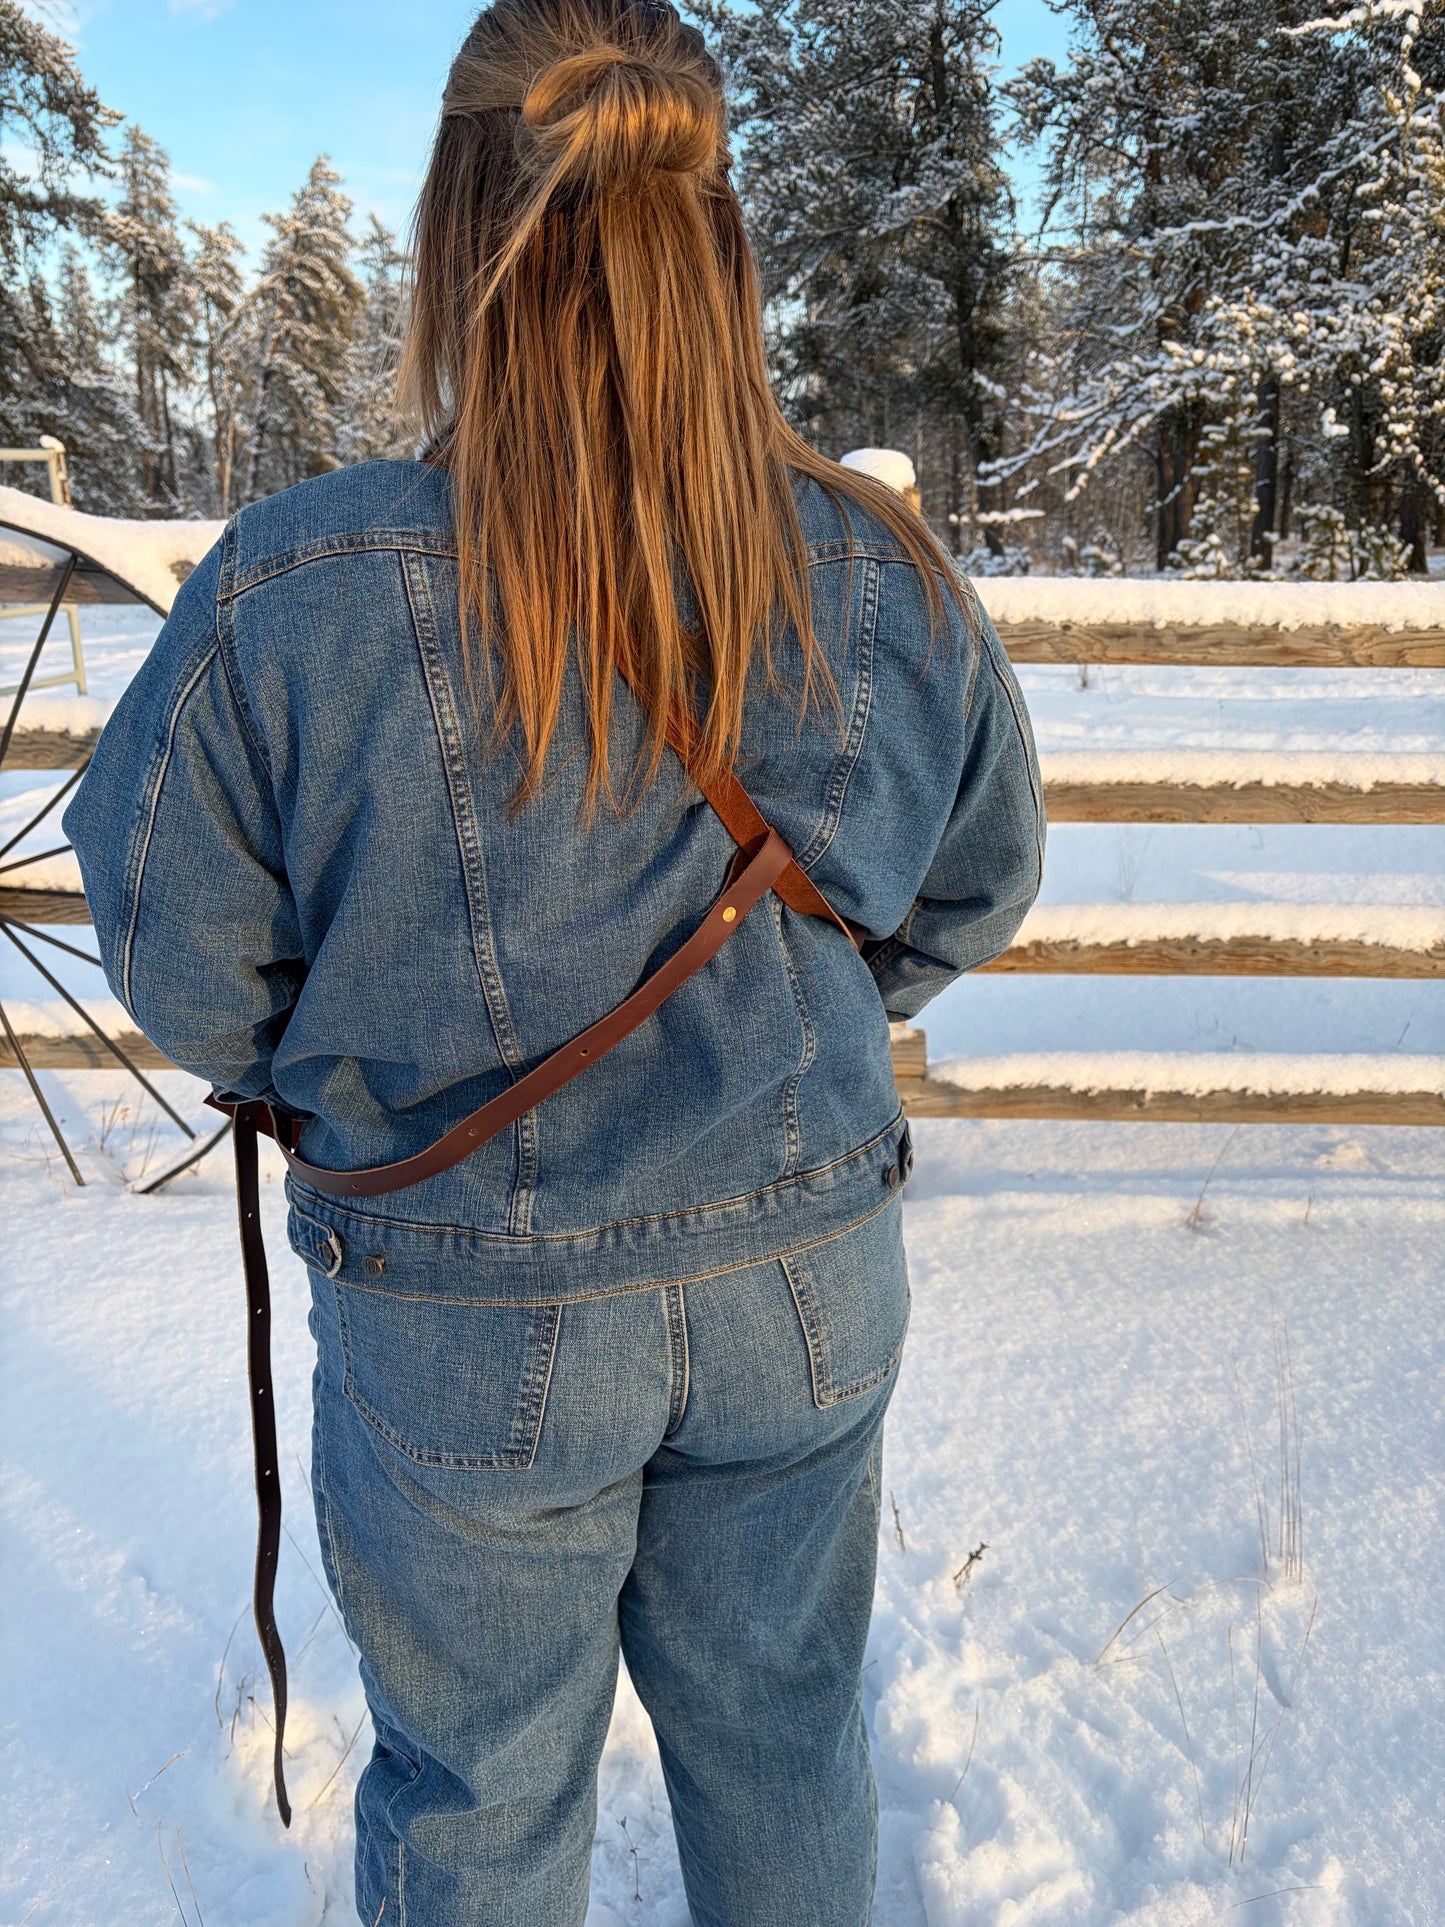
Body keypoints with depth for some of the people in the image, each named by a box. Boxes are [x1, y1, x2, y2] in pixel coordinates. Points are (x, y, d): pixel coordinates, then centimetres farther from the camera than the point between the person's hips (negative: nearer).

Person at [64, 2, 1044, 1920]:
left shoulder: (290, 592, -21)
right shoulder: (890, 579, -10)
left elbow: (185, 979, -9)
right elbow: (973, 898, 4)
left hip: (469, 1326, -2)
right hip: (809, 1278, 3)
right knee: (781, 1733, 28)